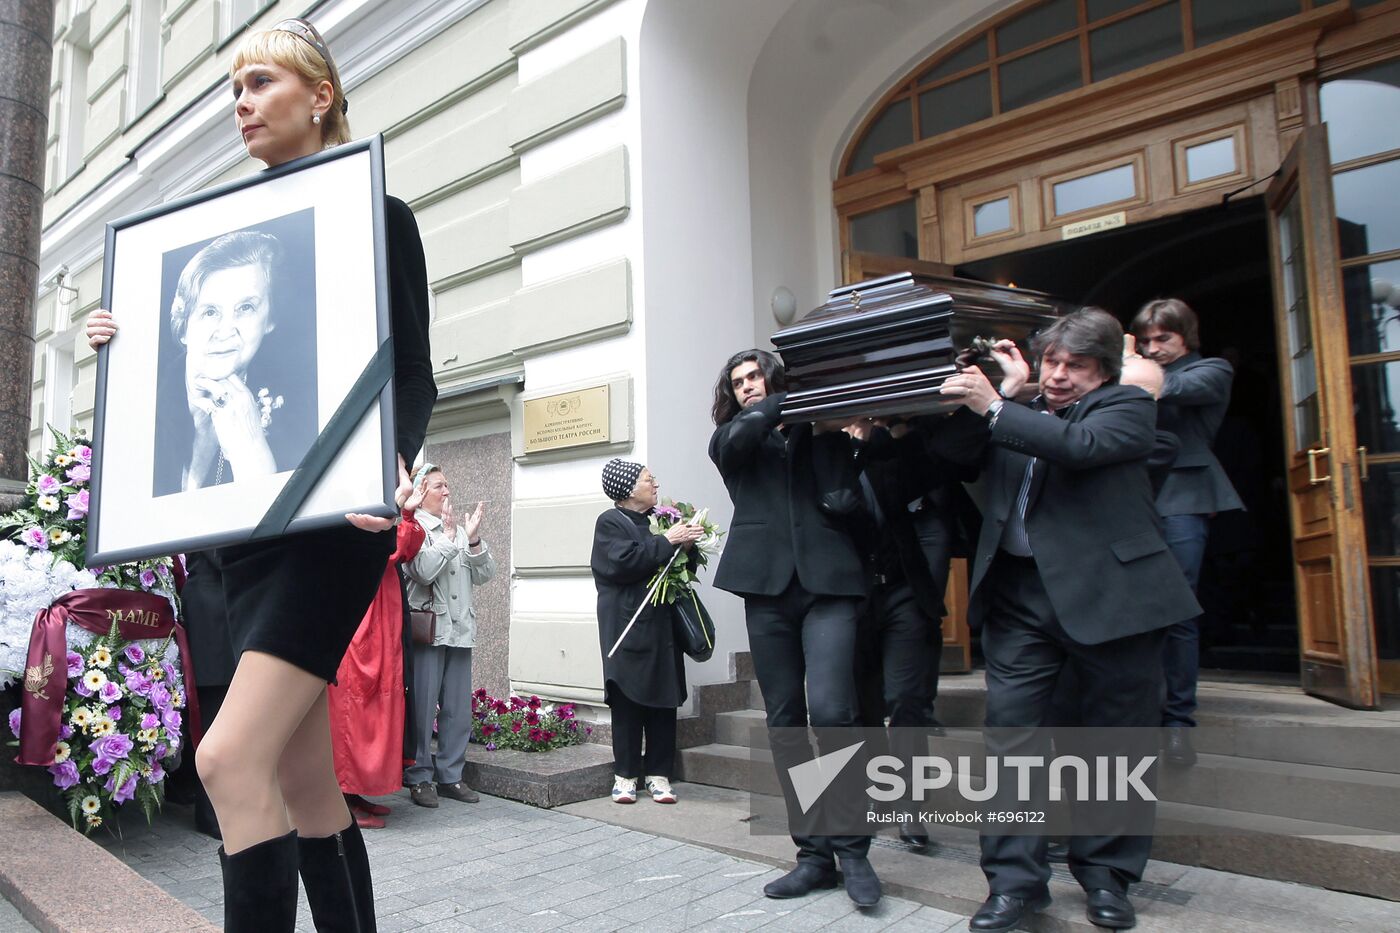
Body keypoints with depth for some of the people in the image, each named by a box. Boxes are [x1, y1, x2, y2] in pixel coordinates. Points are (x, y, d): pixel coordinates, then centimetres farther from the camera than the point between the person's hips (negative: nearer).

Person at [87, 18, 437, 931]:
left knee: (232, 757, -17)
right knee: (304, 778, 11)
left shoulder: (377, 216, 1)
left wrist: (390, 460, -25)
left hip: (333, 520, -7)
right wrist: (129, 345, 5)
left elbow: (413, 378, -6)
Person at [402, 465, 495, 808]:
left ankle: (450, 776, 19)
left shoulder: (459, 529, 16)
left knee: (458, 709, 9)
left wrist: (473, 540, -5)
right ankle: (419, 778, 10)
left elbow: (485, 574, 9)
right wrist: (448, 536, -12)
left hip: (460, 630, 6)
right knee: (422, 708, -2)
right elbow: (423, 571, -18)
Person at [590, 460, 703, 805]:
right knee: (628, 701, -2)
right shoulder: (610, 523, -1)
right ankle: (625, 775, 9)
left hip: (661, 626, 6)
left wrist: (687, 543, -1)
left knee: (664, 701, 4)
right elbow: (623, 562, -18)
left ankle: (658, 774, 13)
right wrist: (666, 542, -15)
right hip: (628, 626, -5)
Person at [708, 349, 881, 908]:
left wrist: (827, 429, -6)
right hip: (767, 586, 2)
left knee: (829, 710, -16)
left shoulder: (822, 431, 15)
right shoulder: (729, 439, 17)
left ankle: (852, 849, 1)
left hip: (828, 581, -2)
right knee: (784, 722, 4)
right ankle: (814, 855, 16)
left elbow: (846, 498, 2)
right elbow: (739, 433, -8)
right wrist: (796, 396, 0)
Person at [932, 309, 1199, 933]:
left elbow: (1080, 445, -16)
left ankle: (1106, 875, 25)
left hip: (1109, 594, -3)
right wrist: (1003, 392, -3)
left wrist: (994, 408, -19)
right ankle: (1015, 880, 8)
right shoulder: (1014, 417, 17)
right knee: (1009, 733, -2)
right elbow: (948, 450, 4)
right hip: (1020, 596, 3)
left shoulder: (1127, 407, 5)